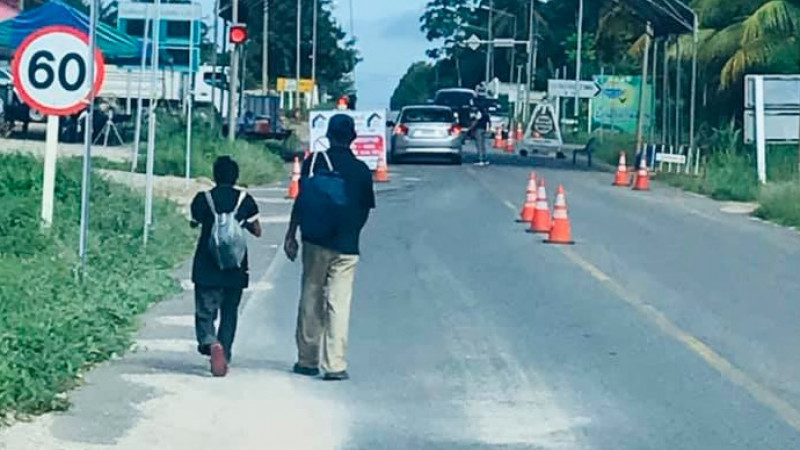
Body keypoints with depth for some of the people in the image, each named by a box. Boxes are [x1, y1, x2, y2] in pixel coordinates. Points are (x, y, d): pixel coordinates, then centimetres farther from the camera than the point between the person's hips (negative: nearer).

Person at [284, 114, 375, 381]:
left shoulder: (315, 162, -1)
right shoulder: (362, 170, 4)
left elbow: (301, 200, -4)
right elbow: (365, 210, 8)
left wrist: (291, 235, 2)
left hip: (316, 241, 0)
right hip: (347, 246, 0)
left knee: (311, 299, 9)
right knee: (339, 304, 0)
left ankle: (307, 361, 14)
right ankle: (335, 365, -4)